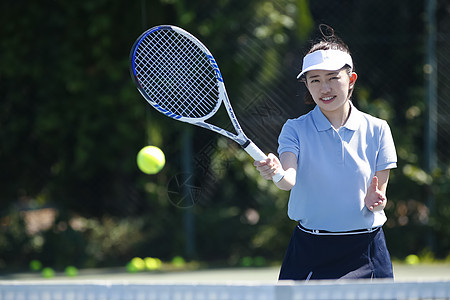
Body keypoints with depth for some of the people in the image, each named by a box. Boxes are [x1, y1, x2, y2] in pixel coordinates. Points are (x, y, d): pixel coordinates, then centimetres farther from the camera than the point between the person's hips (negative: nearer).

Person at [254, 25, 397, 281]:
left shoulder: (377, 130, 3)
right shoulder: (296, 130, -1)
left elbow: (380, 191, 6)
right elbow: (289, 180, -19)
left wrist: (375, 200, -17)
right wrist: (277, 173, -41)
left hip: (365, 249, 1)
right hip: (310, 253, -1)